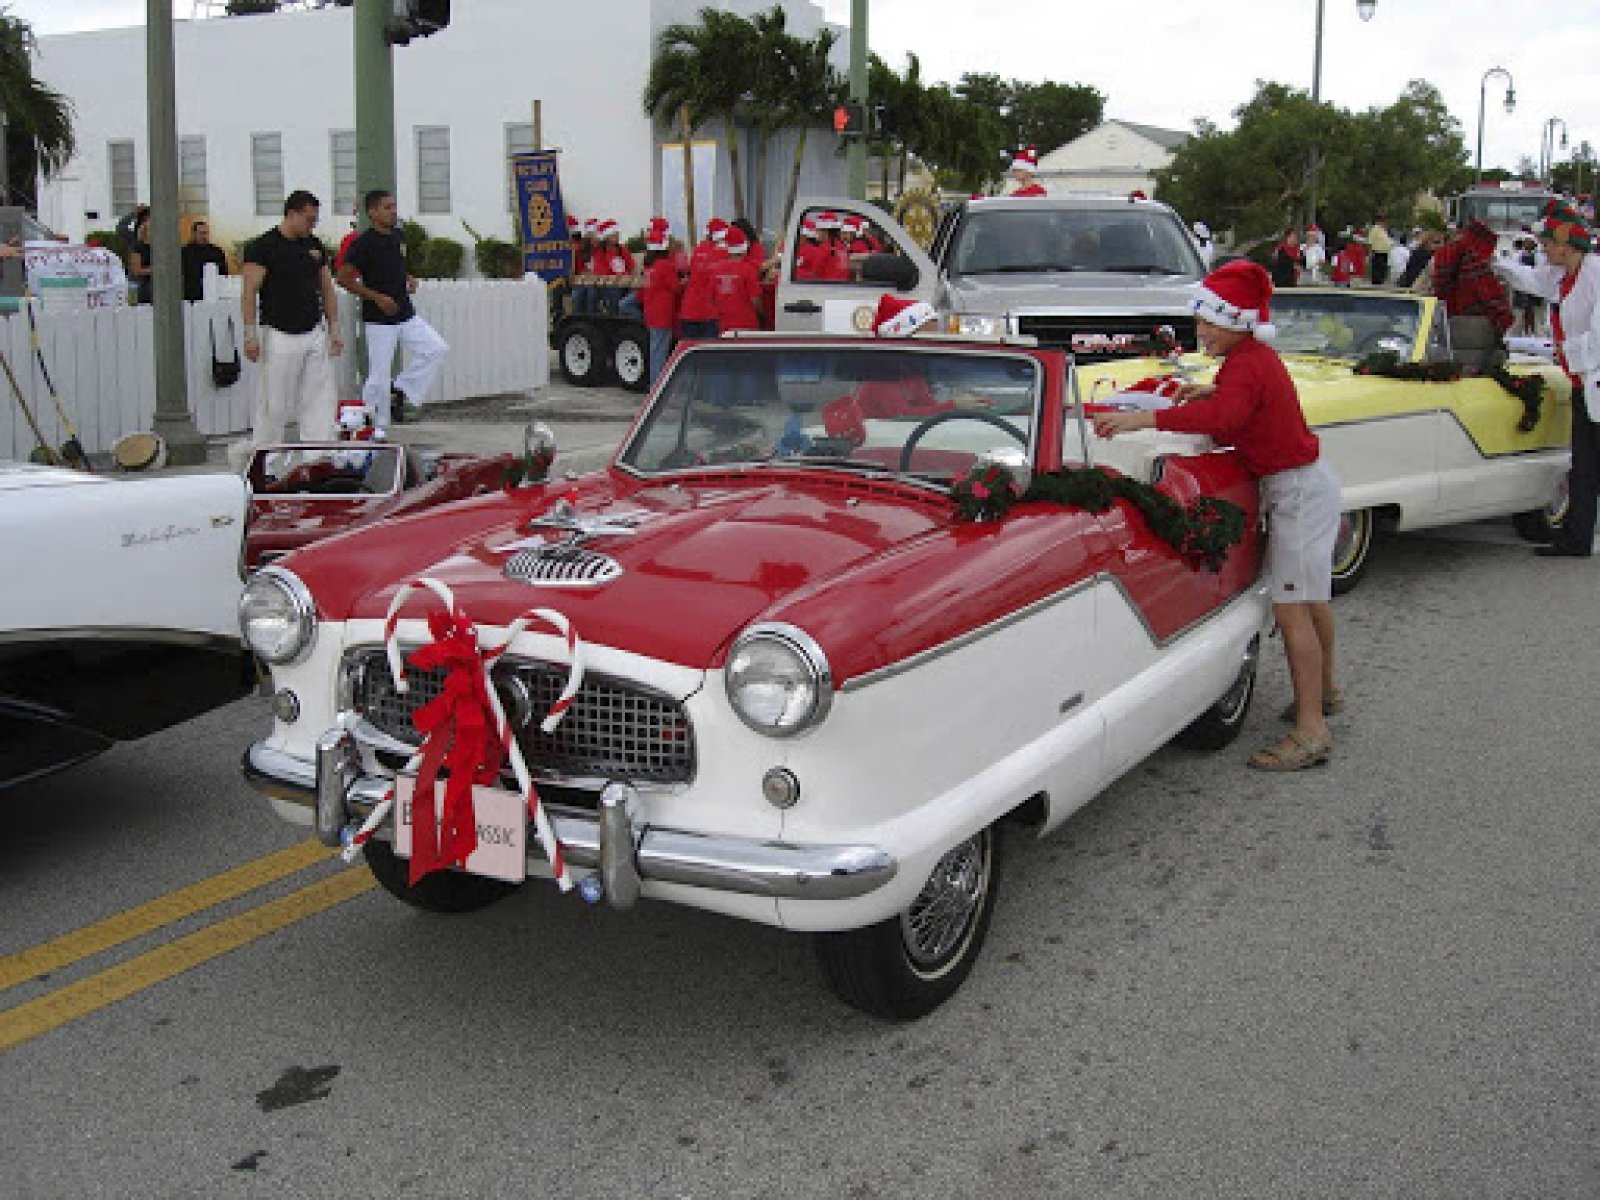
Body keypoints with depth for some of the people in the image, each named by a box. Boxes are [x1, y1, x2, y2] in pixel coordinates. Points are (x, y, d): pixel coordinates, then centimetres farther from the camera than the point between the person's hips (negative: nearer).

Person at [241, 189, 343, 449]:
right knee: (273, 405, 1)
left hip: (315, 335, 6)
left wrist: (334, 330, 10)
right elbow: (249, 293, -11)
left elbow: (327, 290, 16)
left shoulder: (315, 246, 10)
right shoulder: (262, 247, -8)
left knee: (321, 400, 1)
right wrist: (250, 335, -16)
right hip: (280, 337, -5)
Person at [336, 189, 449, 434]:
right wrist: (377, 297, -17)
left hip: (406, 314, 7)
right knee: (379, 375, -2)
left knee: (437, 349, -2)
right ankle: (377, 426, 12)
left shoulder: (398, 236, 8)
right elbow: (343, 278, -13)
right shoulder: (364, 243, -14)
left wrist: (409, 278, 6)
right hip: (378, 319, -7)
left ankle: (402, 390, 10)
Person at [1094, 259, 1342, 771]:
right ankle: (1324, 691, 41)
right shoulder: (1254, 356, 8)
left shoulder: (1246, 365, -22)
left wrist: (1142, 418, -47)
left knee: (1290, 610, -12)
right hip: (1307, 483, 11)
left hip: (1297, 490, -11)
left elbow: (1221, 418, -43)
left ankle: (1311, 731, -9)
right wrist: (1213, 389, 13)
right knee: (1311, 599, 24)